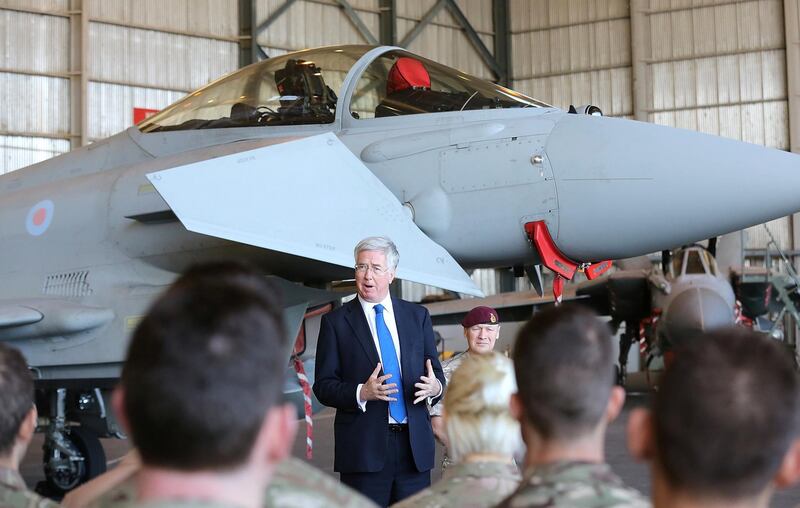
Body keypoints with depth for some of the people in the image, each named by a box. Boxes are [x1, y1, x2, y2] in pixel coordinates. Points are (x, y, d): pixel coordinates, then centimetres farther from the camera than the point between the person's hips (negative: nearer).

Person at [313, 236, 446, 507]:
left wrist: (435, 387, -10)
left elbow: (435, 372, 13)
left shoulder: (418, 316, 11)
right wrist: (361, 393, -19)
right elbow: (323, 386, -1)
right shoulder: (336, 322, 2)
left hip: (415, 445, 3)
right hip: (363, 448, -3)